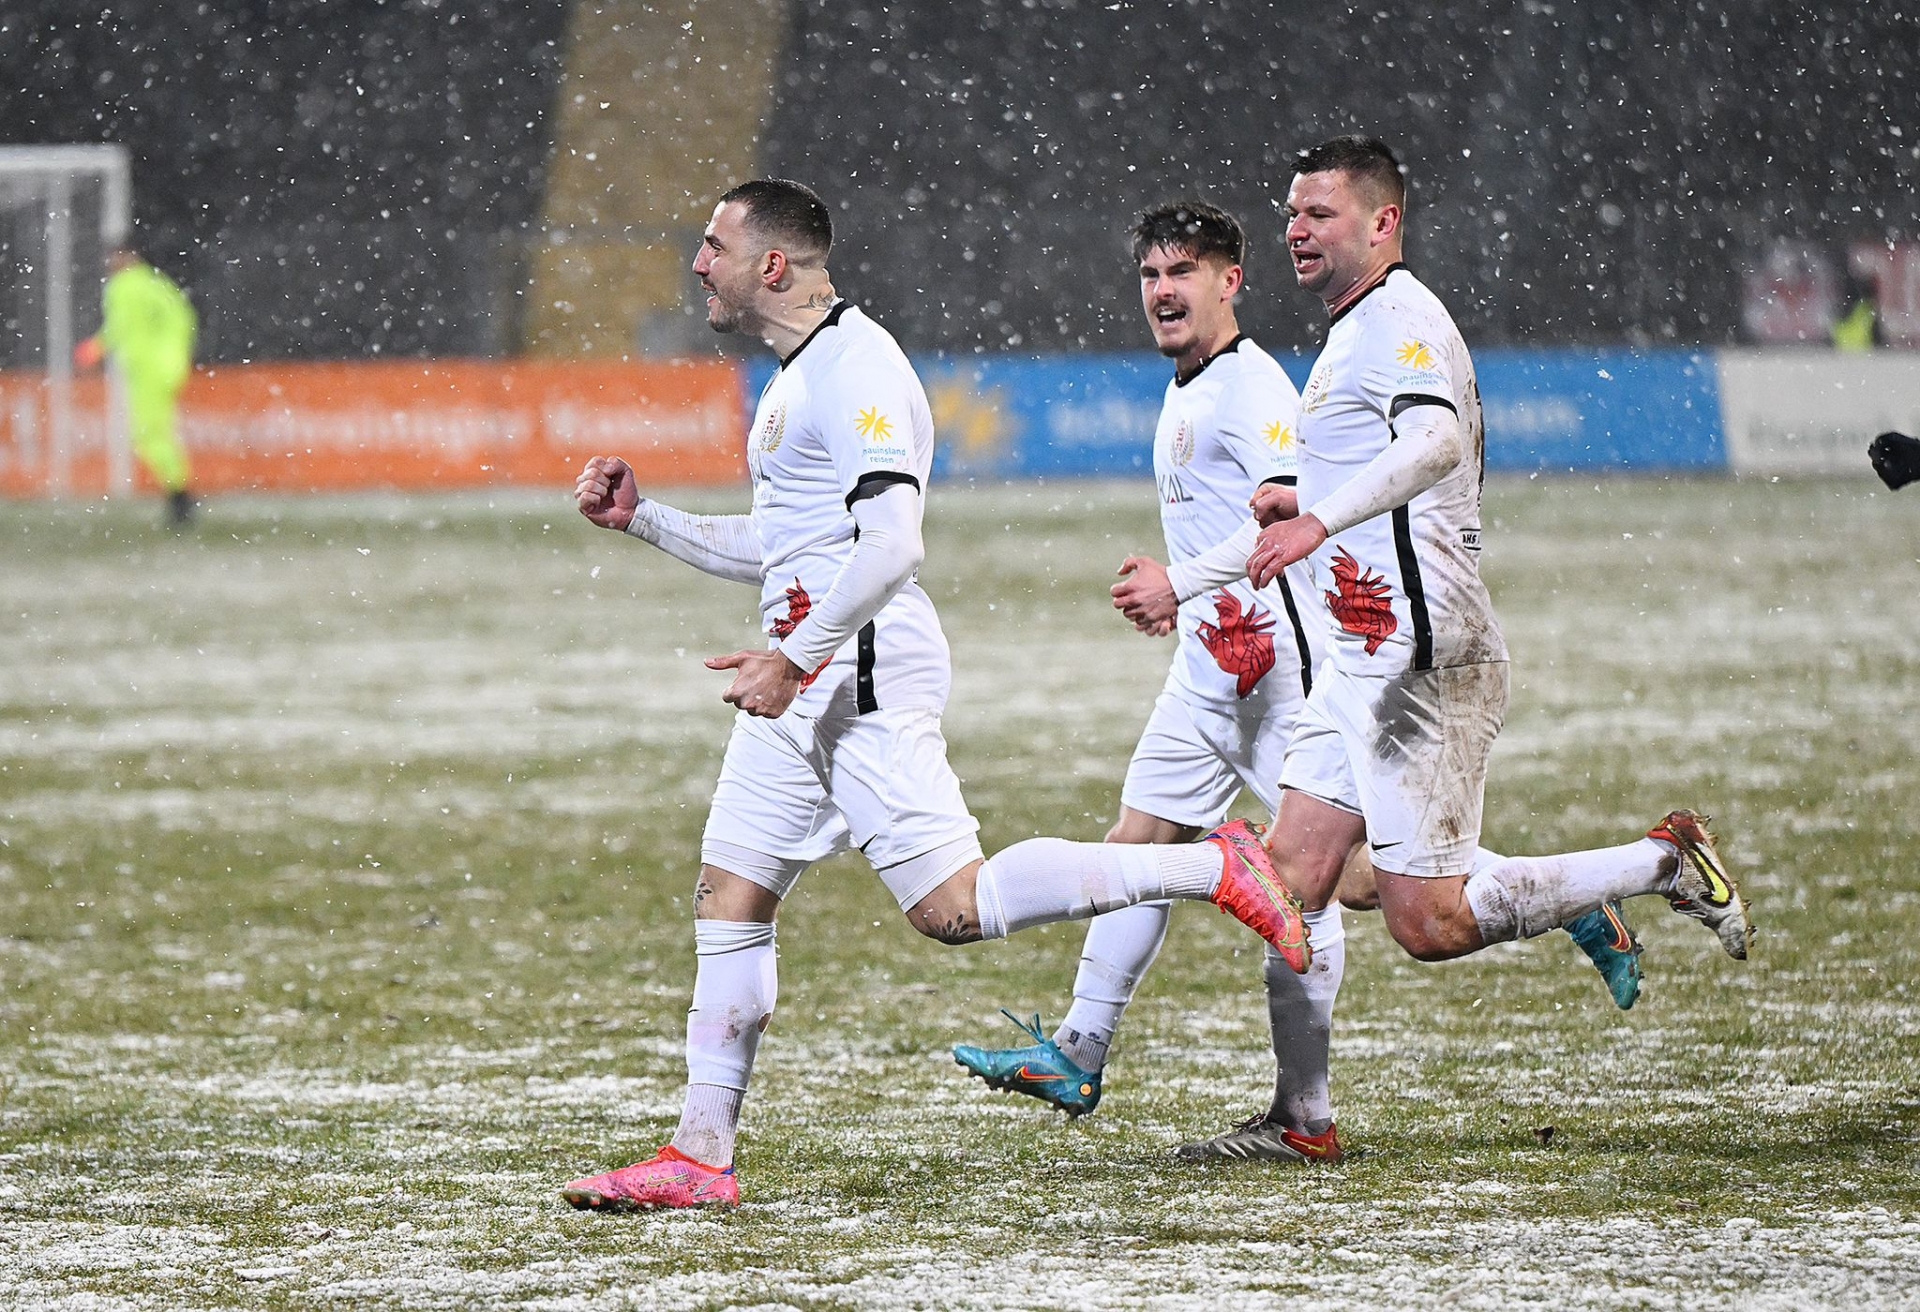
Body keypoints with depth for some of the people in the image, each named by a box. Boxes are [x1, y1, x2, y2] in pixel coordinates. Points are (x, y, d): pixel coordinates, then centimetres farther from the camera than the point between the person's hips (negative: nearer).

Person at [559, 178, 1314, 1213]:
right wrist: (640, 518, 23)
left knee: (951, 908, -15)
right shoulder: (797, 376, 20)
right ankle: (699, 1158, 6)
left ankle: (1210, 869, -7)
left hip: (865, 670, -10)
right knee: (728, 897, 5)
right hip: (807, 682, 10)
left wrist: (794, 659, -22)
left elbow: (890, 547, -22)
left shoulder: (853, 368, -13)